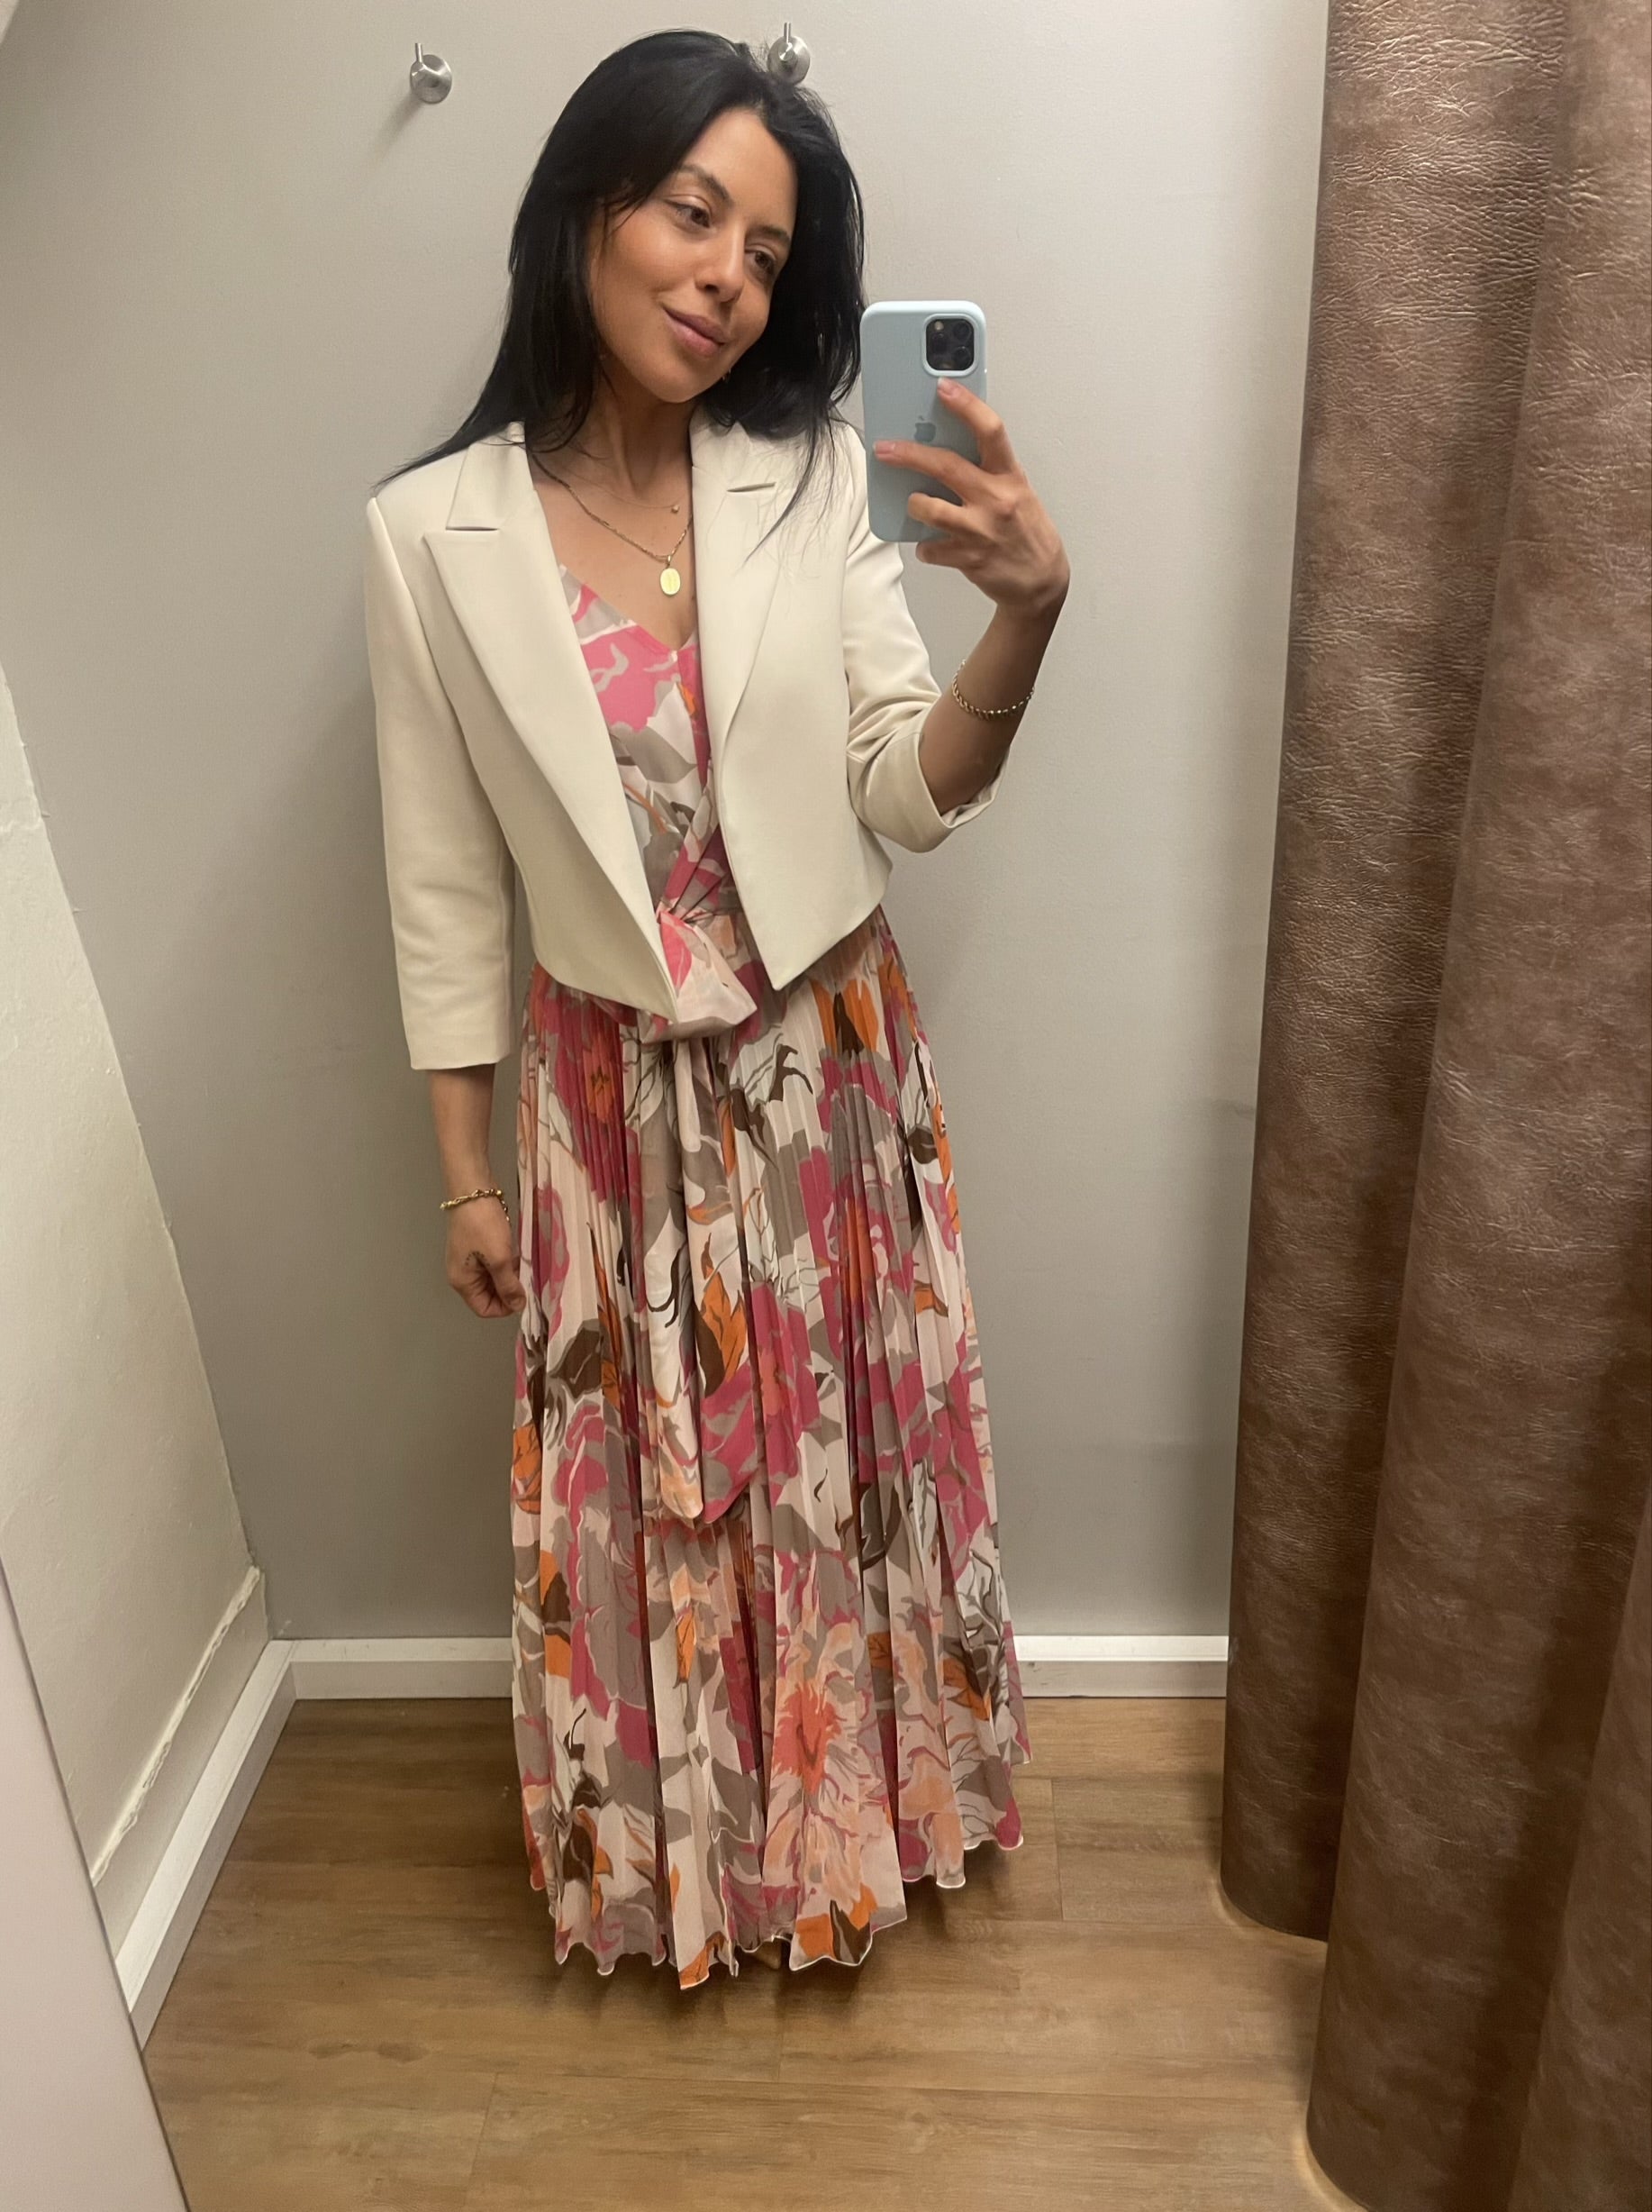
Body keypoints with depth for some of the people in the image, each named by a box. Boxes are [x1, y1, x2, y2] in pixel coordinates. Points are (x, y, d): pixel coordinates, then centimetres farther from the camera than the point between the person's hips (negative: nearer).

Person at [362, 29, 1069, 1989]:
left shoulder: (813, 480, -5)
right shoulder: (432, 531, -8)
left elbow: (911, 797, -6)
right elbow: (445, 886, -3)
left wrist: (1025, 618, -25)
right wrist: (467, 1173, 0)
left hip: (831, 1067, 1)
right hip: (611, 1092, -1)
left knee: (844, 1455, 18)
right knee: (640, 1492, 16)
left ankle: (855, 1799, 47)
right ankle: (673, 1843, 45)